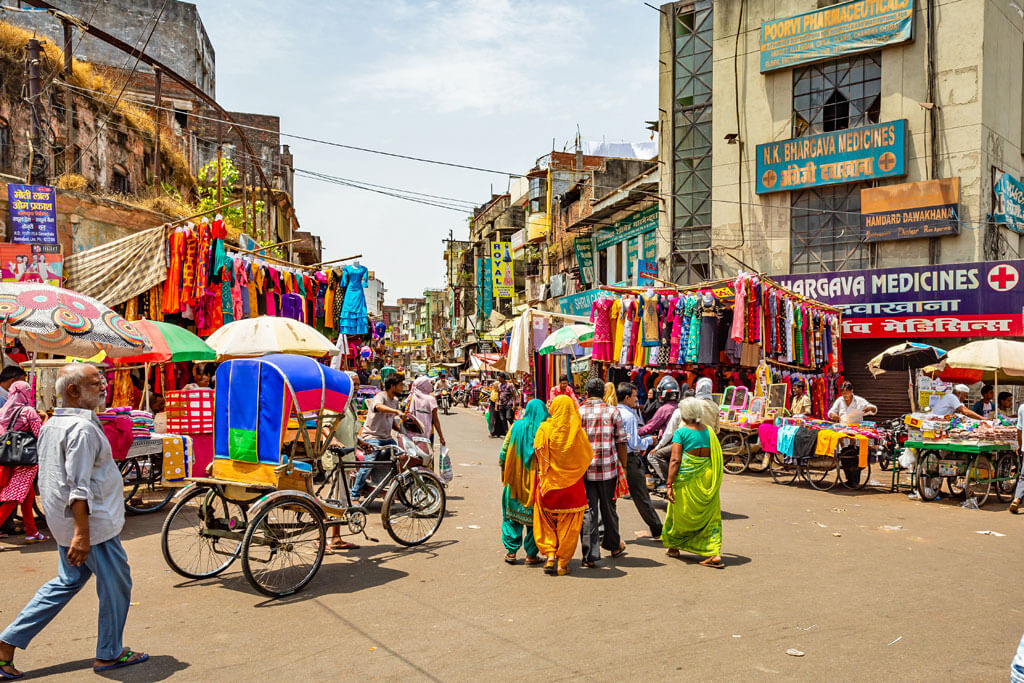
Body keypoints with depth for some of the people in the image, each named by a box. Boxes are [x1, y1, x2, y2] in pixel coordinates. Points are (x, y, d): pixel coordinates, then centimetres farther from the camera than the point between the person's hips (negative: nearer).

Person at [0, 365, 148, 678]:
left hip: (63, 521, 10)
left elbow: (49, 477, 19)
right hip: (93, 522, -10)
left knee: (68, 581, 21)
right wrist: (81, 534, -27)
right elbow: (79, 486, -26)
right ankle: (109, 654, 18)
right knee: (116, 584, 5)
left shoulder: (51, 424, 11)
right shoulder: (83, 428, -21)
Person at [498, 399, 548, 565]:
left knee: (512, 514, 15)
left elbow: (504, 451, 2)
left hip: (515, 480, 2)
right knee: (535, 516, 9)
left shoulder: (516, 426, -2)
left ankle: (511, 551, 17)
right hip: (538, 482, -2)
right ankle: (531, 554, 13)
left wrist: (503, 471, 14)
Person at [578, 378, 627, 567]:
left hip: (584, 469, 0)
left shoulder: (578, 413, 2)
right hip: (608, 467, 0)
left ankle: (590, 555, 1)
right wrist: (623, 466, 8)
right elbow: (621, 443, -1)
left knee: (588, 510, 3)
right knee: (608, 507, 16)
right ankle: (614, 545, 33)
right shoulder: (613, 412, -1)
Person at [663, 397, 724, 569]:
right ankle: (715, 553, 0)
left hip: (687, 479, -4)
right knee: (710, 516, 9)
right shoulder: (709, 431, 4)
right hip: (708, 479, 4)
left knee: (679, 514, 15)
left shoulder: (681, 432, -10)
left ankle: (673, 546, 32)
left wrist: (669, 485, -15)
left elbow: (675, 460, -16)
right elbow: (717, 457, 8)